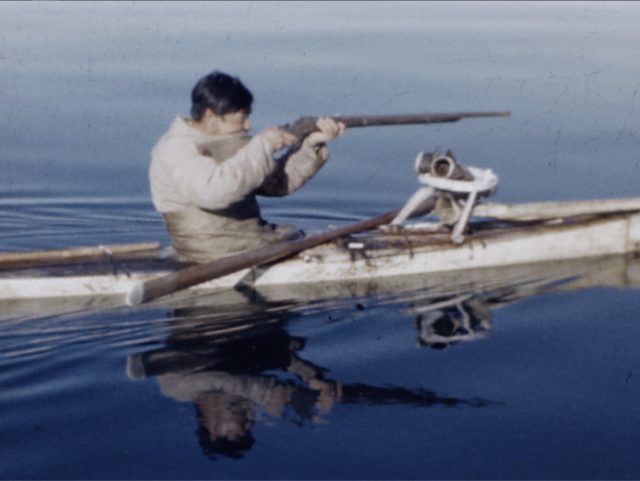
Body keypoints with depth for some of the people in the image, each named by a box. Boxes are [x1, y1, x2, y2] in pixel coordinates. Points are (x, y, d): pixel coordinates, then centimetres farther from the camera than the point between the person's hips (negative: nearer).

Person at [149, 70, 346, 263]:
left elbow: (278, 181, 12)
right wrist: (263, 144, -24)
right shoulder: (175, 150, -14)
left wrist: (311, 144, -4)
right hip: (217, 256, -9)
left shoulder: (231, 143, 12)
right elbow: (213, 192, -32)